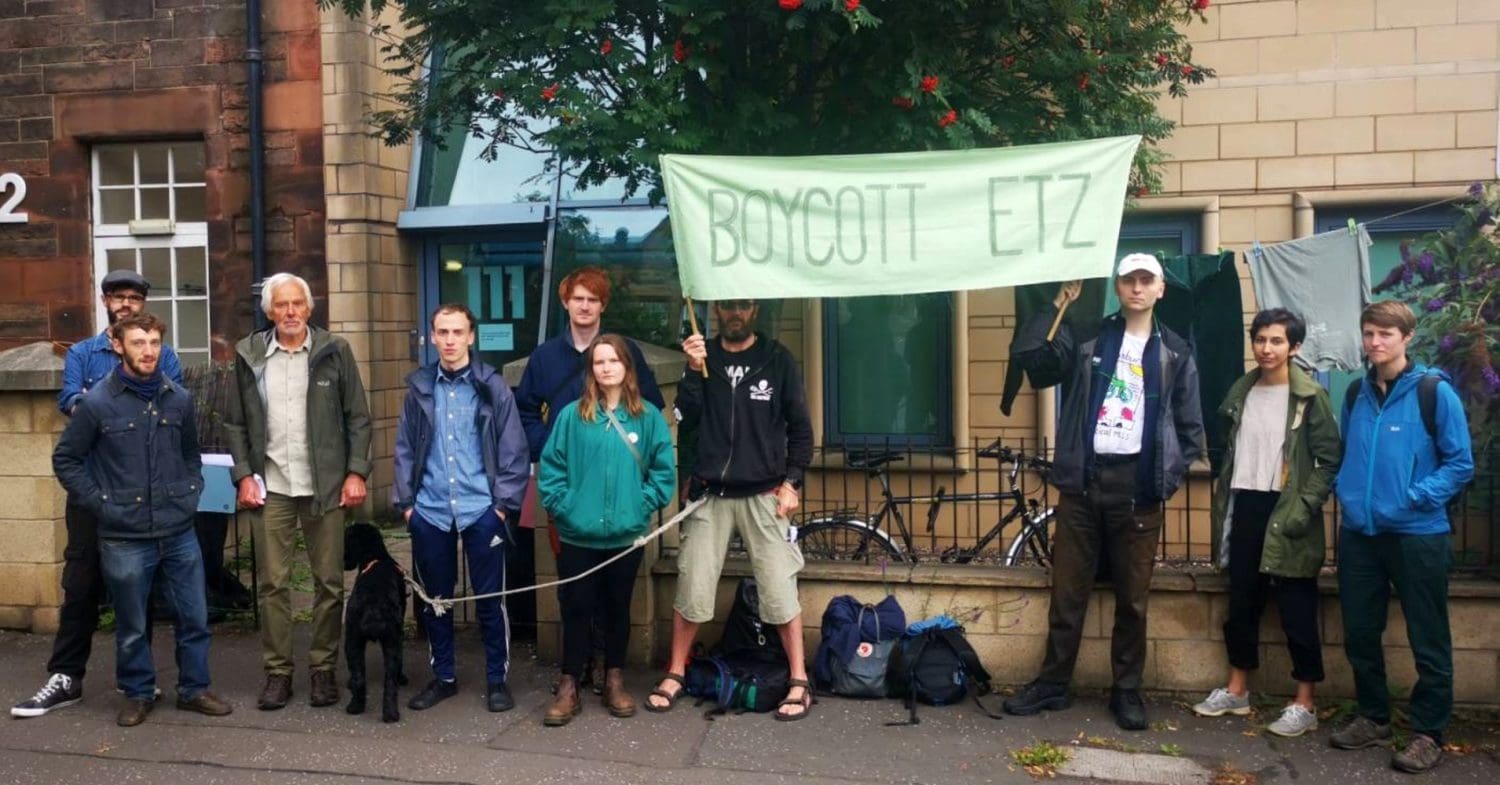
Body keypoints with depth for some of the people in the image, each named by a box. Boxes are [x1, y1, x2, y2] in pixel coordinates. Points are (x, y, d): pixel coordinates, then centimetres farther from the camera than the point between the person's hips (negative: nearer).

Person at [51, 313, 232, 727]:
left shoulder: (179, 398, 2)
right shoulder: (97, 403, -8)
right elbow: (65, 460, 1)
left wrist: (191, 493, 7)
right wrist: (101, 504, -5)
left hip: (180, 532, 3)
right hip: (124, 538, -3)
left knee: (194, 617, 9)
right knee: (131, 626, 10)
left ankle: (194, 689, 25)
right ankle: (138, 693, 28)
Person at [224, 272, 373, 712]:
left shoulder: (333, 352, 1)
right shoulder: (249, 356, 5)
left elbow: (357, 417, 1)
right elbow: (236, 423, 8)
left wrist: (356, 472, -6)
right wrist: (243, 475, -2)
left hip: (325, 486, -1)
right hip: (270, 486, 1)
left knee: (329, 582, 4)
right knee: (272, 584, 4)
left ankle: (324, 670, 16)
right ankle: (277, 672, 15)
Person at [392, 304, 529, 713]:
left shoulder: (492, 386, -2)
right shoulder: (419, 387, 6)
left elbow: (513, 451, -2)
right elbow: (405, 450, 9)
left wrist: (504, 504, -7)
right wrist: (405, 502, 3)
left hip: (481, 510, -3)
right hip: (430, 512, 3)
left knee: (490, 599, 4)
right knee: (434, 599, 12)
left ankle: (497, 679, 18)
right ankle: (443, 677, 27)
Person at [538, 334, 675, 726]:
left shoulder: (648, 416, 0)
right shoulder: (572, 415, -2)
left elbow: (664, 470, 2)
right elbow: (550, 467, 0)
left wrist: (643, 504, -6)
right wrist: (561, 506, -7)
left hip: (627, 535, 1)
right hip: (578, 535, -1)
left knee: (618, 609, 13)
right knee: (576, 610, 5)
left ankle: (615, 681, 27)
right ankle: (568, 687, 15)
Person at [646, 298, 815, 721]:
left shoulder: (777, 359, 2)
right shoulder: (702, 356, 7)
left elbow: (800, 427, 3)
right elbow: (687, 417, -3)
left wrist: (791, 482, -4)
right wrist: (694, 371, -15)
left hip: (763, 495, -1)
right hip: (710, 494, 2)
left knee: (779, 588, -2)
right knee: (691, 587, 3)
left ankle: (799, 682, 9)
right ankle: (675, 674, 19)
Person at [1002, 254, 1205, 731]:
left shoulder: (1174, 353, 9)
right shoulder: (1087, 339, 7)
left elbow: (1191, 428, 10)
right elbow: (1026, 355, -6)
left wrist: (1170, 475, -1)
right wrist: (1058, 306, -6)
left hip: (1138, 486, 0)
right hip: (1083, 480, 0)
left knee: (1133, 599, 7)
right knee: (1067, 592, 5)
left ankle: (1127, 691, 19)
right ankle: (1052, 683, 17)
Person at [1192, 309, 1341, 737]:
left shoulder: (1311, 395, -6)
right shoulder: (1241, 392, 11)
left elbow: (1330, 458, -8)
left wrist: (1303, 509, -16)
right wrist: (1223, 505, 9)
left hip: (1285, 513, -5)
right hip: (1245, 508, 5)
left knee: (1297, 612, 1)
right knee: (1241, 604, 13)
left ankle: (1305, 704, 11)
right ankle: (1236, 690, 26)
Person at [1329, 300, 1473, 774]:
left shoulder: (1435, 390, -7)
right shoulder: (1357, 393, 9)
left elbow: (1460, 464, -7)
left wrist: (1414, 497, -17)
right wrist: (1344, 488, 4)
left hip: (1417, 535, -5)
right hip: (1357, 533, 5)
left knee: (1428, 641, 4)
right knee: (1360, 634, 12)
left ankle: (1429, 733, 16)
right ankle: (1373, 718, 28)